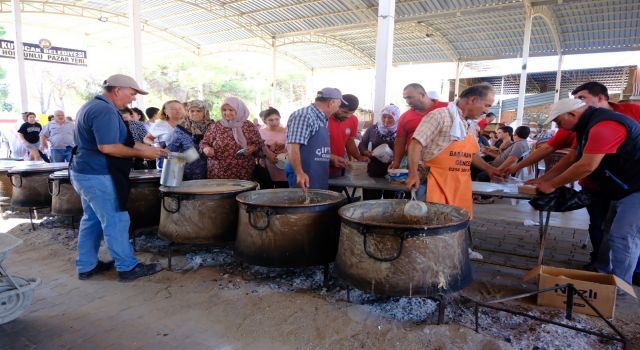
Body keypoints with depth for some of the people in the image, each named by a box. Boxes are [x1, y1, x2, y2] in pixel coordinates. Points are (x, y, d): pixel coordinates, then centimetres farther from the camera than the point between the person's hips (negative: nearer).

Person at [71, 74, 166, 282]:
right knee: (116, 221, -2)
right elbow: (107, 147, -27)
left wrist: (146, 148, 13)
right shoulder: (105, 110, -20)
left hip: (85, 173, 11)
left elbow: (112, 140, 18)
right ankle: (127, 268, 8)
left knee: (92, 219, 16)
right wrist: (141, 153, -18)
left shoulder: (92, 106, 15)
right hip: (98, 176, -11)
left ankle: (86, 266, 25)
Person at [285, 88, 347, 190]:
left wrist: (332, 158, 29)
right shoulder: (304, 115, -15)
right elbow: (293, 146, -24)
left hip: (319, 178, 10)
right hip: (305, 178, -9)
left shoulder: (321, 119, 15)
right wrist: (299, 173, -33)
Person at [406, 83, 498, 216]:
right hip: (438, 183, -8)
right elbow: (416, 143, -15)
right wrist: (413, 174, -23)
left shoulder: (470, 125, 15)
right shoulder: (440, 115, -10)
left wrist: (489, 169, 30)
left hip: (461, 186, 8)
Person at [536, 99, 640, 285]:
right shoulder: (588, 125, 10)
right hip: (624, 189, 11)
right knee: (616, 236, 14)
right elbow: (571, 158, 14)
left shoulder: (603, 125, -25)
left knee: (622, 238, -8)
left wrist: (552, 184, -18)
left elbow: (587, 166, -28)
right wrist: (546, 178, 6)